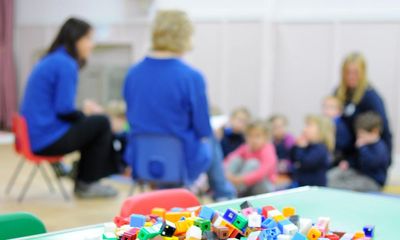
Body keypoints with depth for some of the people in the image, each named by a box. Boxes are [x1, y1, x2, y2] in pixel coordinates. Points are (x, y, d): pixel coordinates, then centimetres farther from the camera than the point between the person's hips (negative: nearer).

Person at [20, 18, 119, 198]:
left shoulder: (50, 60, 15)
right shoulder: (66, 64, -15)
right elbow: (64, 109, -19)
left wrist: (83, 113, 8)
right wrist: (85, 115, 0)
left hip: (33, 136, 10)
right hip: (48, 138, -10)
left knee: (91, 123, 21)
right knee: (101, 123, 0)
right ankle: (86, 184, 10)